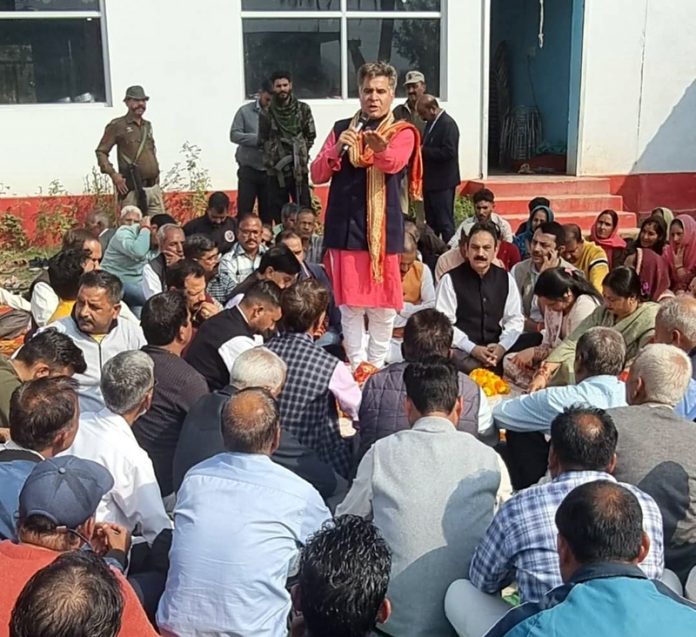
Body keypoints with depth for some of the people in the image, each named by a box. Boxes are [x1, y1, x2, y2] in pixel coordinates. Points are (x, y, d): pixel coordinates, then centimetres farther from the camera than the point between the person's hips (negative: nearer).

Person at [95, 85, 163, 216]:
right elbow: (101, 151, -2)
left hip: (154, 188, 6)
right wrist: (113, 175, -11)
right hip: (133, 189, -6)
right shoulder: (117, 125, -1)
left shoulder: (147, 125, 18)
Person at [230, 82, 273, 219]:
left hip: (269, 172, 1)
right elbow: (234, 135, -6)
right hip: (248, 170, -1)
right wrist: (257, 139, -17)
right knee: (244, 212, 2)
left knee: (267, 214, 9)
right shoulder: (245, 111, -1)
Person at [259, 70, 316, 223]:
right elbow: (262, 141, 6)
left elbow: (311, 136, 8)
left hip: (299, 169, 0)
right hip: (276, 171, 0)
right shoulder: (266, 113, 1)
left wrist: (301, 153, 1)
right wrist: (273, 157, 0)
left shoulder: (303, 109, 4)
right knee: (278, 214, 5)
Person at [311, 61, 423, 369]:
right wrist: (336, 151, -14)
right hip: (345, 226, 1)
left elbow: (394, 162, -19)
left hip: (383, 228, -1)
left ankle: (377, 367, 19)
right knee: (351, 304, 3)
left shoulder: (403, 132, 3)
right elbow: (316, 175, 5)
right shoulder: (341, 128, 11)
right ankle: (357, 368, 13)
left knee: (383, 305, 4)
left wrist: (380, 148, -43)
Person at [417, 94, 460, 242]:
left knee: (445, 222, -4)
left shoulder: (448, 124, -15)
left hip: (442, 182, -9)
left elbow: (449, 152, -24)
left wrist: (423, 150, -20)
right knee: (431, 221, 15)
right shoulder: (431, 123, 14)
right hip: (430, 181, 9)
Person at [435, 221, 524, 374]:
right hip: (461, 351, -4)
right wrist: (473, 349, -17)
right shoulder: (450, 280, -2)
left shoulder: (506, 279, 10)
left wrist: (502, 346, -8)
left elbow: (515, 319, 11)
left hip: (495, 349, 4)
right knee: (478, 371, -34)